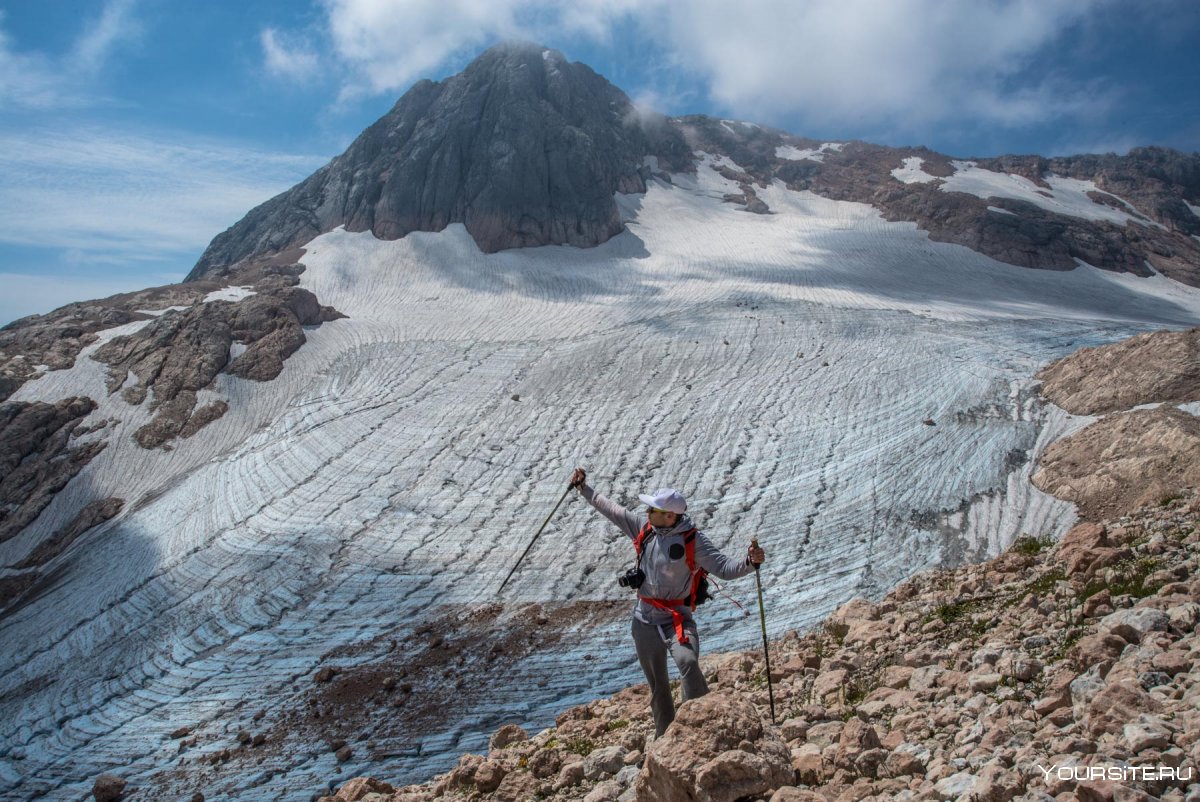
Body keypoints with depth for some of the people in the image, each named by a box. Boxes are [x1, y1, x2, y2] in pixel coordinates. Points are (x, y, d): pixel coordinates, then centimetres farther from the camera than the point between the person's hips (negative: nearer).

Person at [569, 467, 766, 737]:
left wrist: (749, 561, -39)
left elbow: (724, 568, -21)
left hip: (677, 618, -5)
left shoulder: (692, 540, -16)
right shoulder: (643, 527, -3)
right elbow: (611, 509, 9)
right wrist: (583, 488, 13)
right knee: (656, 684, 15)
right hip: (645, 619, 5)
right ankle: (664, 736, 33)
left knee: (688, 662, -33)